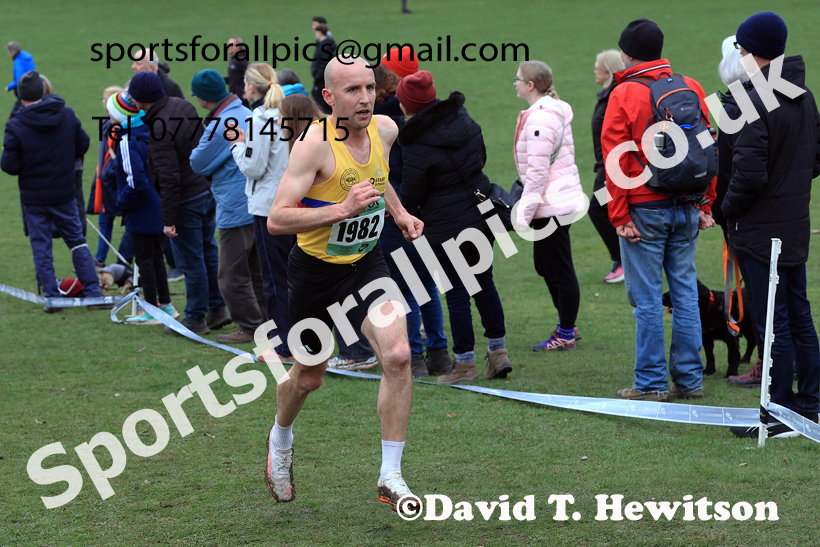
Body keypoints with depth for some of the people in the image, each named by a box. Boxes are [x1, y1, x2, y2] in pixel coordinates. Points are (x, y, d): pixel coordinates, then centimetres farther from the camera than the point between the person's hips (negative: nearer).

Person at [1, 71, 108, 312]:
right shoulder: (67, 115, -4)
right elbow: (83, 146, 6)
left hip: (34, 198, -3)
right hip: (64, 194, 3)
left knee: (41, 247, 8)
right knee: (77, 241, 13)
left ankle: (52, 298, 8)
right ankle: (94, 294, 9)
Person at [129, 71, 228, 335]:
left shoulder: (159, 131, -25)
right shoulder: (184, 106, 0)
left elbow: (170, 179, -25)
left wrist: (169, 220, -20)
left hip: (187, 201, -9)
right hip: (209, 189, 9)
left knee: (191, 261, 3)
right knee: (208, 250, 20)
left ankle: (196, 318, 14)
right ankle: (218, 308, 28)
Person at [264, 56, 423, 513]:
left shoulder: (385, 129, -4)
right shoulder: (315, 144, -23)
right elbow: (276, 220, -29)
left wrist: (399, 212, 9)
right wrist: (342, 209, -37)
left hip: (367, 262, 4)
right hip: (315, 270, -4)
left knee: (398, 356, -19)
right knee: (308, 378, 13)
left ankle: (391, 478, -10)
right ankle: (281, 440, 49)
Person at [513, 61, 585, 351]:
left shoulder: (540, 120, -19)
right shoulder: (555, 112, 12)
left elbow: (537, 172, -21)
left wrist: (524, 213, -16)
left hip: (551, 205, -10)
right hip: (560, 199, 10)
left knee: (559, 271, -1)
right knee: (544, 265, 19)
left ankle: (566, 335, 7)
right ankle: (566, 324, 27)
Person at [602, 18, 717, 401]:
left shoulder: (624, 95, -8)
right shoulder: (692, 89, 6)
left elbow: (616, 160, -10)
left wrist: (619, 216, -7)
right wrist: (705, 205, 12)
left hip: (645, 210, -5)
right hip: (687, 210, 5)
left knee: (646, 297, 0)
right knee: (685, 291, 10)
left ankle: (651, 383, 3)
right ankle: (689, 379, 13)